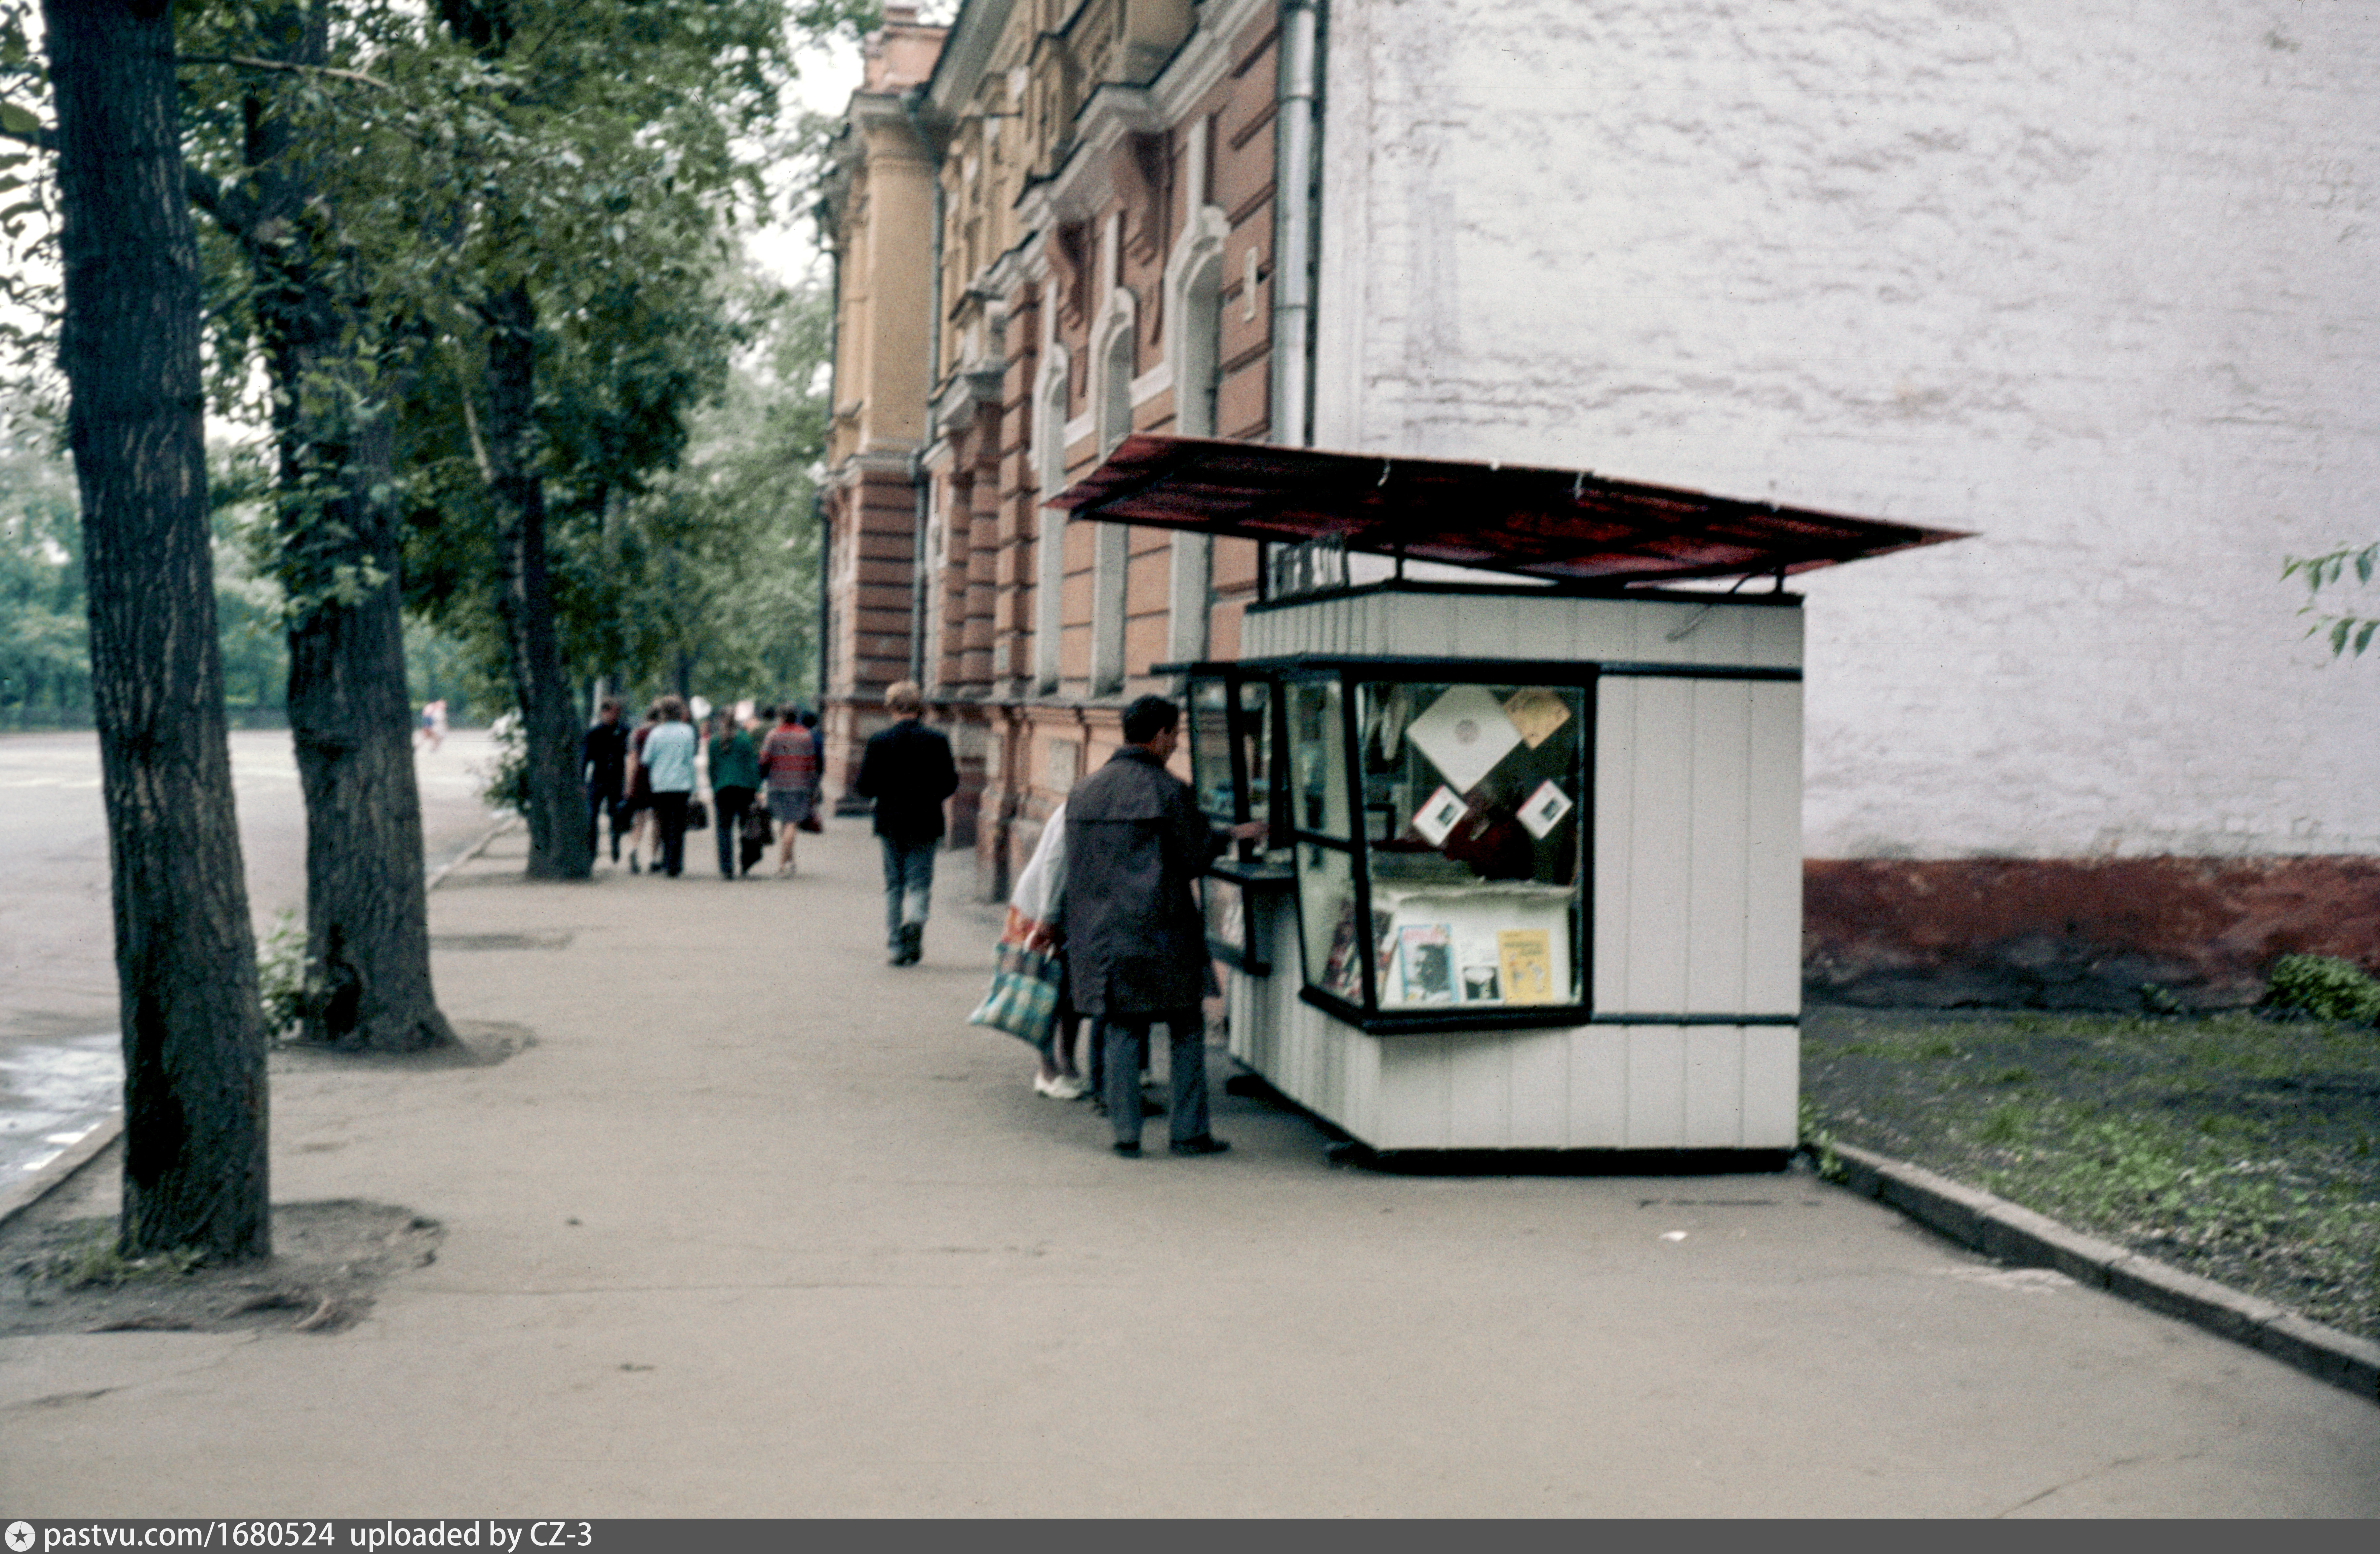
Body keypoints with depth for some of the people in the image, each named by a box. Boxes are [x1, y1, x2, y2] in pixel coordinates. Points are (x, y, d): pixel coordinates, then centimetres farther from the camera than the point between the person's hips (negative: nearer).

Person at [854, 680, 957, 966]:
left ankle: (896, 947, 7)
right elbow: (948, 786, -4)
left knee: (894, 886, 10)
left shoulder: (878, 743, -4)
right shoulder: (937, 742, -4)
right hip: (926, 825, 0)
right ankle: (915, 920, -26)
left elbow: (866, 788, -5)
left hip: (890, 824, 0)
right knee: (920, 883, 5)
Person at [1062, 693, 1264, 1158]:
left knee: (1122, 1032, 9)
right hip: (1160, 930, -5)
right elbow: (1195, 858, -5)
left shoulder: (1083, 792, 9)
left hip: (1100, 932, 5)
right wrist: (1231, 835, 13)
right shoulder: (1169, 791, -10)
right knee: (1187, 1031, 8)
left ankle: (1126, 1133, 8)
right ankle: (1190, 1132, 10)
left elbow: (1075, 867, 13)